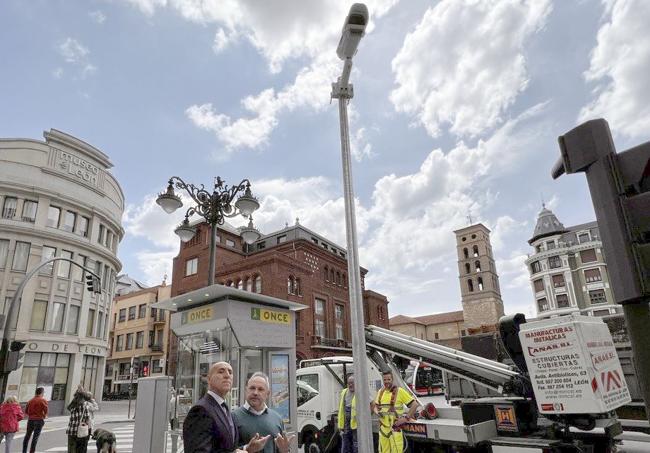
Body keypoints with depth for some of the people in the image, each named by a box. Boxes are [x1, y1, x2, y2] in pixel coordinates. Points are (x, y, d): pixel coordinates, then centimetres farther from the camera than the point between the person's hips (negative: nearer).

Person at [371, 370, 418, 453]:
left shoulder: (399, 391, -8)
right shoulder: (380, 392, 10)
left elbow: (414, 404, -8)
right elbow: (375, 405, 23)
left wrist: (406, 418, -12)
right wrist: (377, 412, 1)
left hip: (395, 428, -5)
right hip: (383, 428, 6)